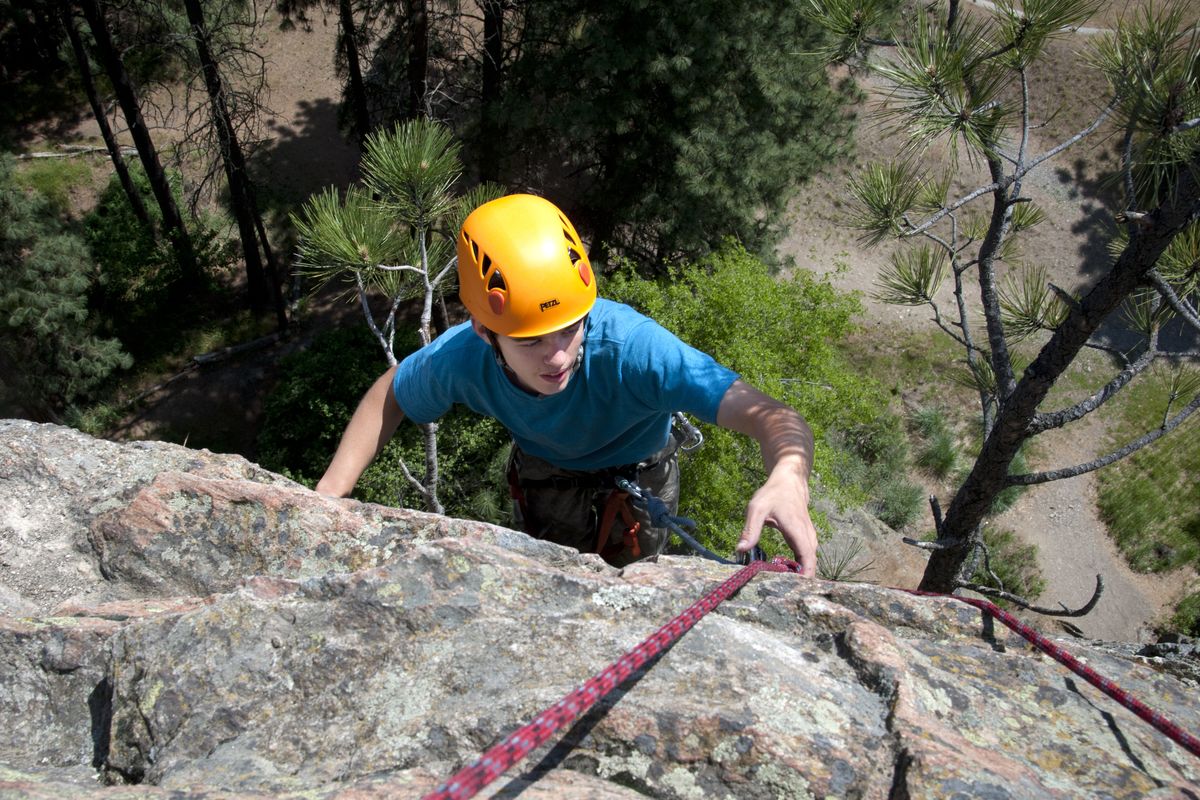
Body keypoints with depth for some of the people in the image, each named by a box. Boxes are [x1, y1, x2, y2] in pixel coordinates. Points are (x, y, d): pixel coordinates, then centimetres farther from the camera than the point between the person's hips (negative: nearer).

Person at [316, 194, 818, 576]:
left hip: (638, 479, -2)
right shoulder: (461, 358, -36)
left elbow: (772, 418, -53)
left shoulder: (631, 346, -47)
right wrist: (328, 495, -23)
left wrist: (787, 479, -77)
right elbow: (388, 396, -12)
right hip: (543, 474, 2)